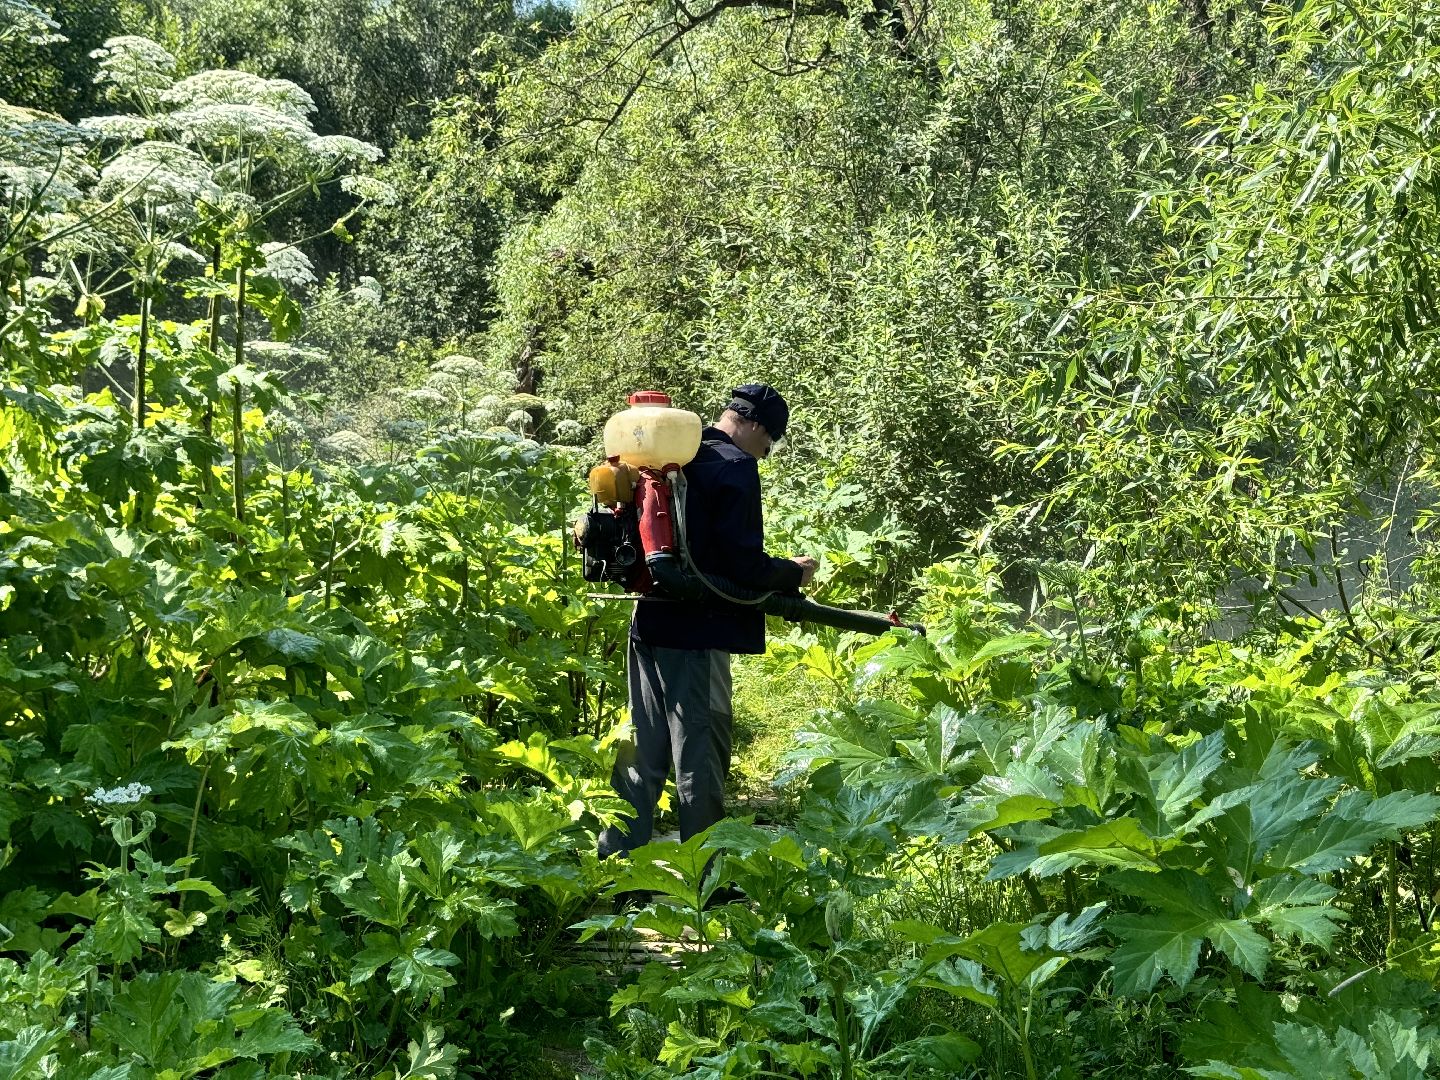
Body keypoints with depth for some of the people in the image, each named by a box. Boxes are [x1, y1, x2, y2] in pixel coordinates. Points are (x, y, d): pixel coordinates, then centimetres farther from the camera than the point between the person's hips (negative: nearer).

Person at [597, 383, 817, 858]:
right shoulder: (735, 466, -12)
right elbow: (743, 564, -17)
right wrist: (794, 573, -1)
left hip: (649, 624, 8)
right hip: (697, 632, -8)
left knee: (643, 750, 15)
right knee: (700, 758, 0)